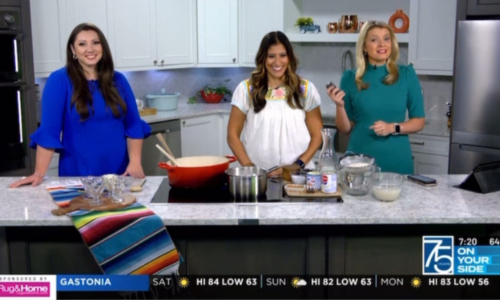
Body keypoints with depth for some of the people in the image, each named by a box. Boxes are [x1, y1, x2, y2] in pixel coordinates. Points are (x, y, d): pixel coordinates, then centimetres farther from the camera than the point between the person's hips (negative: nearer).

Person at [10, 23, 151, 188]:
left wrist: (135, 163, -7)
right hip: (78, 175, -3)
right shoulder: (59, 80, -6)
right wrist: (39, 173, -15)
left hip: (119, 173, 3)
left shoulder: (117, 80, 5)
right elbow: (48, 129, -10)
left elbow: (133, 124, 4)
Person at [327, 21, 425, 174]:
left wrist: (393, 128, -14)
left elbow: (419, 121, 3)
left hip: (396, 160, 0)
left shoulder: (406, 75, 0)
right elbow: (346, 128, 3)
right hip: (360, 160, 0)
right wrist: (340, 106, -14)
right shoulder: (351, 78, -1)